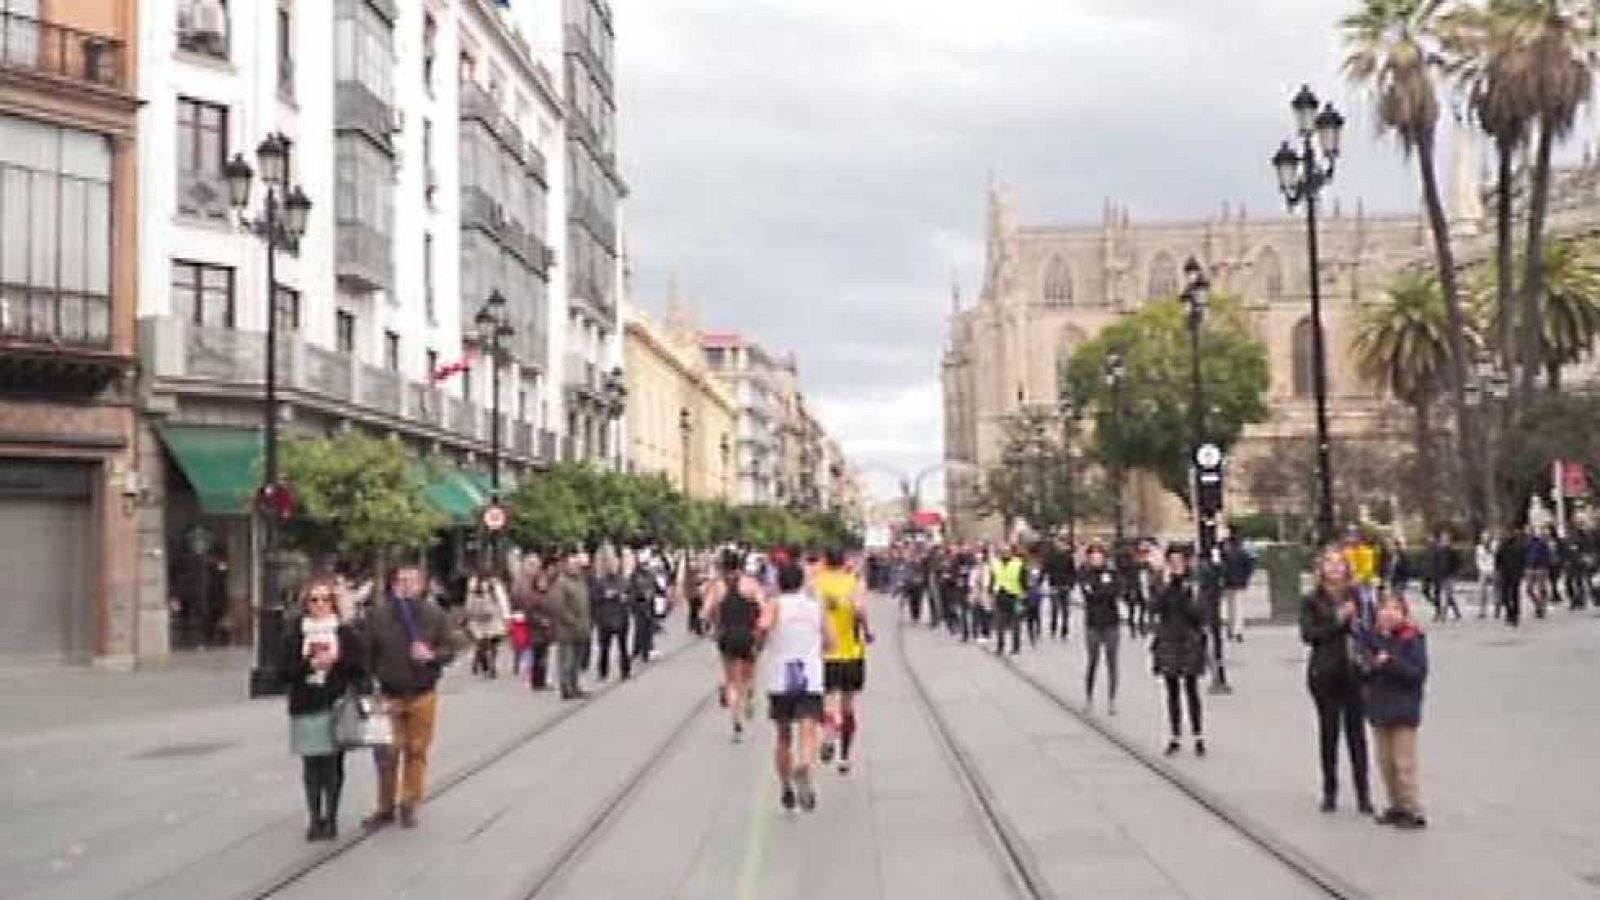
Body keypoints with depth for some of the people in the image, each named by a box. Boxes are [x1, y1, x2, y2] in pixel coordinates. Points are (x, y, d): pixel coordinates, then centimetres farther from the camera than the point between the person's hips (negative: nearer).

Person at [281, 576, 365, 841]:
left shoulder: (345, 631, 7)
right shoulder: (294, 633, 7)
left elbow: (360, 665, 3)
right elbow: (284, 670, 1)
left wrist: (337, 659, -12)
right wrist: (311, 664, -12)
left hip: (336, 707, 0)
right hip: (305, 708, 0)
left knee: (334, 764, 1)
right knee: (311, 765, 1)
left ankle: (331, 818, 12)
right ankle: (315, 819, 11)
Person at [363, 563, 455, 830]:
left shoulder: (435, 615, 0)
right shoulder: (378, 614, -2)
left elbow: (449, 649, 3)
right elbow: (367, 653, 1)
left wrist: (432, 655, -18)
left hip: (423, 695, 0)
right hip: (388, 695, 0)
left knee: (416, 751, 6)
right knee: (387, 754, 4)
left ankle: (409, 805, 20)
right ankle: (385, 807, 18)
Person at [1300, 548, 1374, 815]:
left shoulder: (1357, 595, 3)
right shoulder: (1312, 600, -1)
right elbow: (1307, 634, -8)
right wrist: (1337, 621, -17)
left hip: (1354, 671, 1)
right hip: (1325, 673, -1)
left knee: (1356, 731, 4)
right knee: (1328, 731, 7)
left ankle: (1363, 794, 12)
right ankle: (1329, 792, 18)